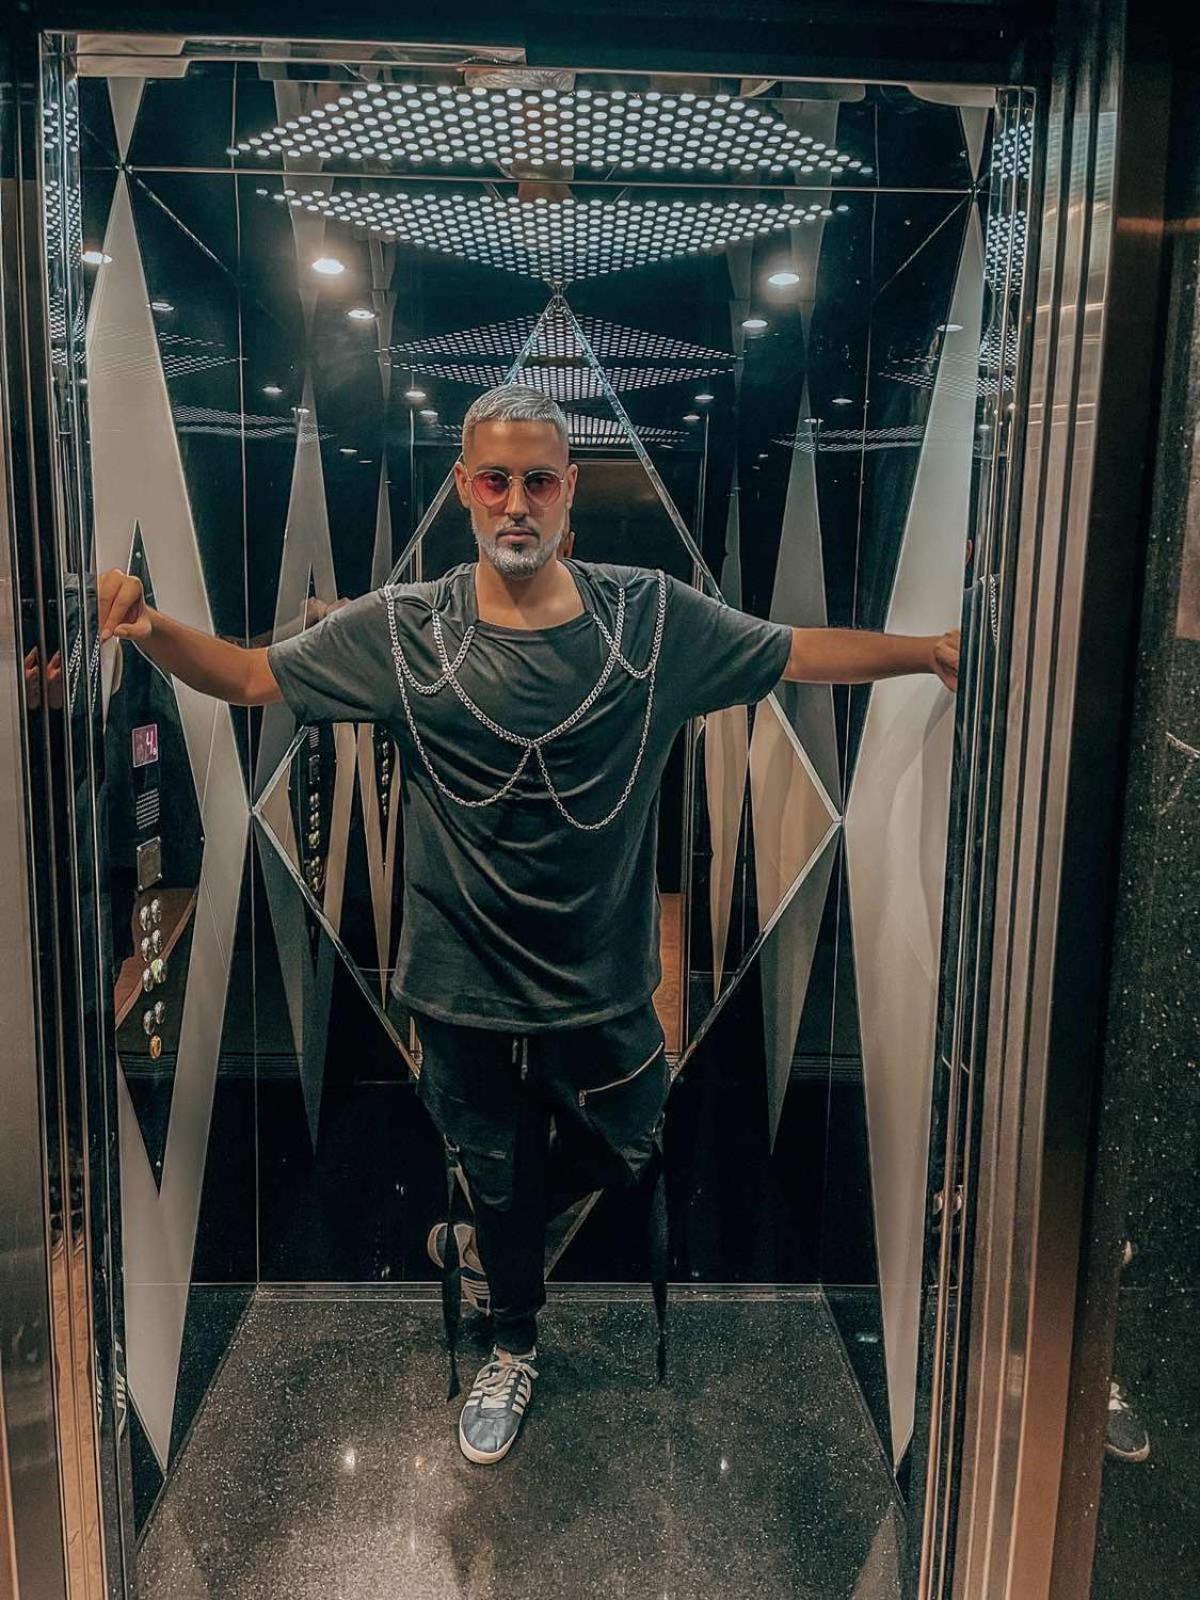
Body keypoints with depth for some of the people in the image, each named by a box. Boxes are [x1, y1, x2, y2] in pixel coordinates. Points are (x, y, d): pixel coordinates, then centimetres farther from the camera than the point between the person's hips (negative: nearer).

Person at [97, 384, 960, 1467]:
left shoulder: (652, 616, -8)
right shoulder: (401, 630, -9)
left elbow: (801, 654, -3)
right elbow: (253, 677, -3)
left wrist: (936, 649, -10)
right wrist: (153, 630, -19)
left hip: (605, 984, 1)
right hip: (467, 988, -1)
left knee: (622, 1156, 21)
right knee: (499, 1174, 20)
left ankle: (481, 1241, 53)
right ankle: (514, 1345, 50)